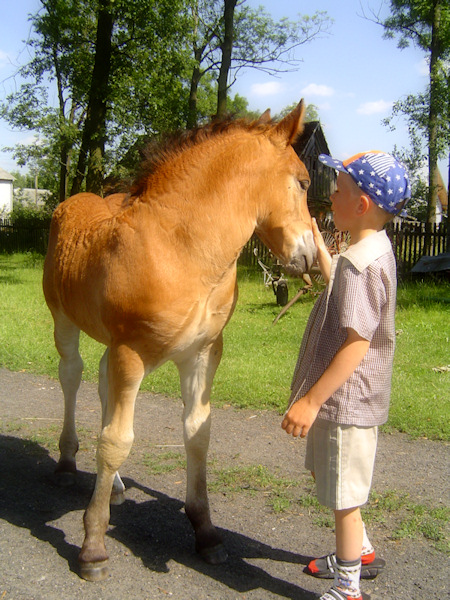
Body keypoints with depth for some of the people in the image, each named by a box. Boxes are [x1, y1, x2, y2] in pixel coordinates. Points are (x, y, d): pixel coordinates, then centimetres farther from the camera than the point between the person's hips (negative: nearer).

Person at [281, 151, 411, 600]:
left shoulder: (361, 263, -26)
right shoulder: (372, 252, 7)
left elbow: (357, 344, -29)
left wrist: (312, 401, -26)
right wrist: (316, 240, 28)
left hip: (345, 402, -11)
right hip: (344, 399, 11)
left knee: (341, 495, 5)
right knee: (325, 475, 27)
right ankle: (360, 553, 45)